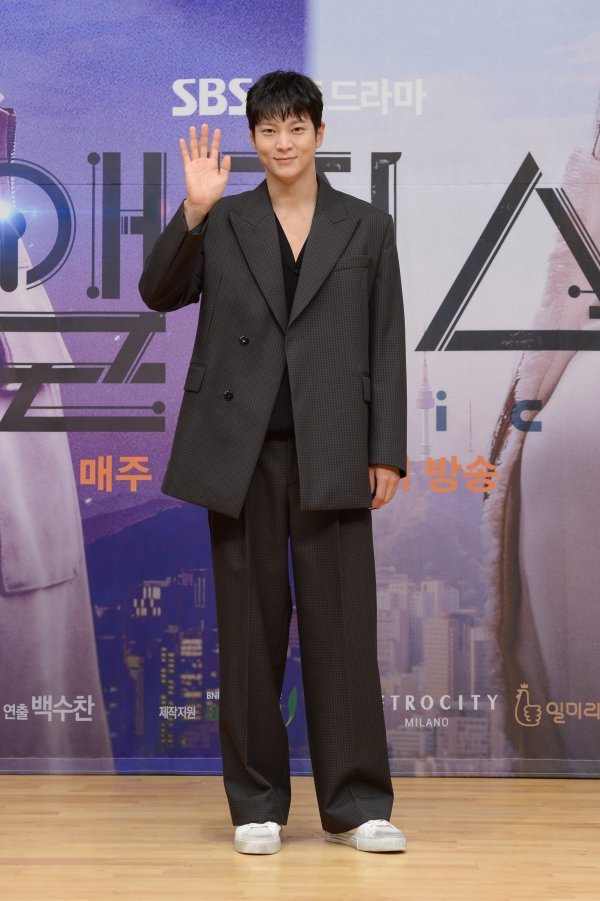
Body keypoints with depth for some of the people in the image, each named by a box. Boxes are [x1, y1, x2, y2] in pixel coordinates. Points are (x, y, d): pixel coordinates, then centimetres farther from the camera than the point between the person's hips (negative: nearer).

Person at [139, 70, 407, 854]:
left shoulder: (367, 228, 7)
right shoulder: (223, 223, 8)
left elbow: (387, 346, 5)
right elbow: (160, 294, -5)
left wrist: (387, 452, -1)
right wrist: (193, 212, -17)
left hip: (331, 451, 0)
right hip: (241, 450, 1)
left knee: (342, 623, 0)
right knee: (251, 624, 5)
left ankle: (357, 805, 9)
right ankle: (257, 804, 15)